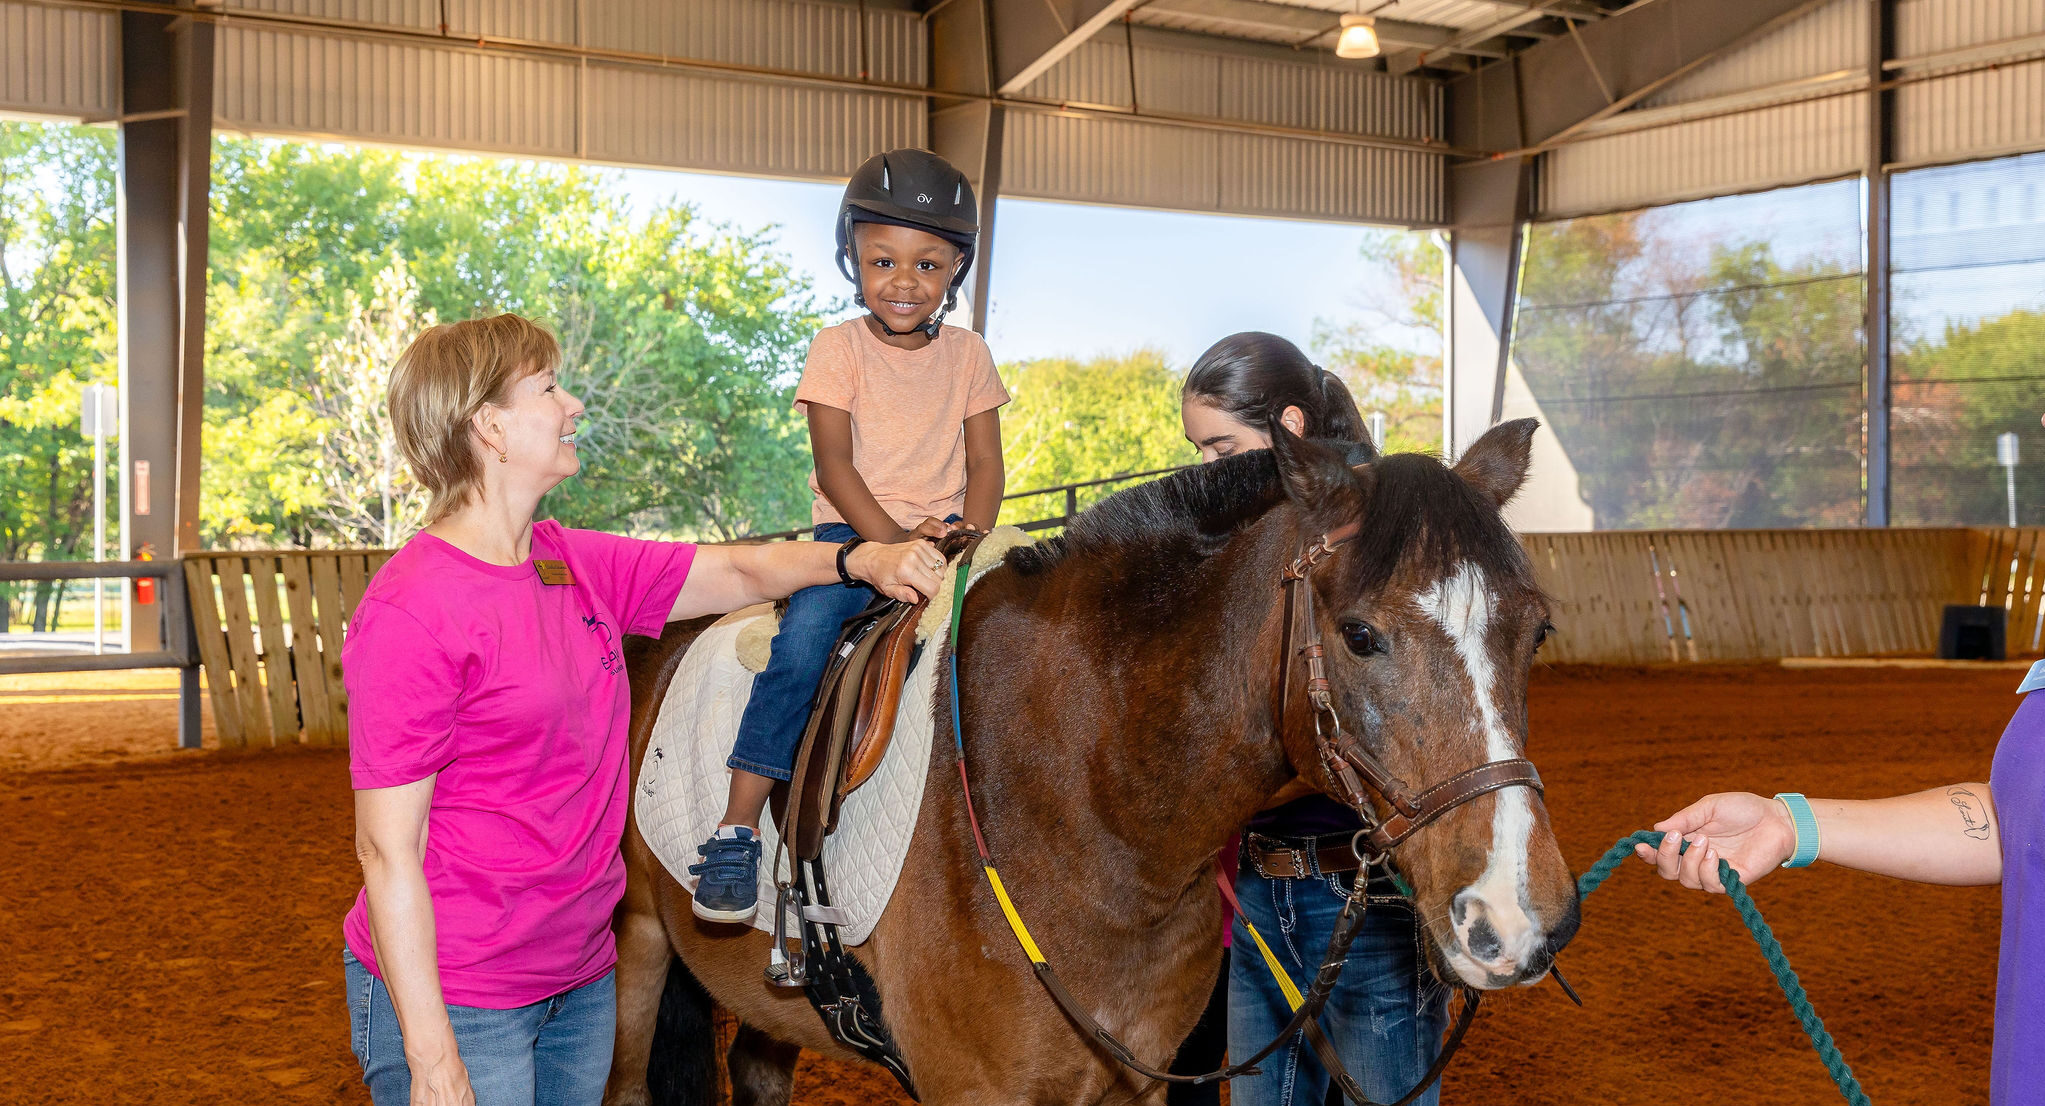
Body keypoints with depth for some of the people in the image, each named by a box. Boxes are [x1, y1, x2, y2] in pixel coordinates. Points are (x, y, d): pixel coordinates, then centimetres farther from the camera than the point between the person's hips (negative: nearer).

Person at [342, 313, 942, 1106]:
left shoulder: (577, 565, 6)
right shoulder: (411, 611, -19)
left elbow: (735, 573, 17)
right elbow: (387, 850, -19)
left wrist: (858, 559, -2)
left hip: (583, 980, 8)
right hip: (458, 1003, -8)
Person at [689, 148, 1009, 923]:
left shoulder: (967, 354, 9)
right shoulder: (838, 349, 0)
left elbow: (984, 464, 7)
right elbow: (834, 466, -7)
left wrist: (972, 536, -12)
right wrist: (894, 542, -19)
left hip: (945, 532, 3)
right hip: (853, 531, -3)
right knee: (804, 639, -27)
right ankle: (736, 830, -25)